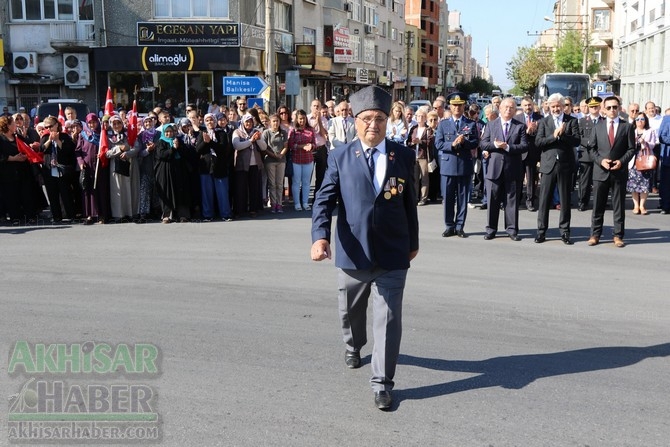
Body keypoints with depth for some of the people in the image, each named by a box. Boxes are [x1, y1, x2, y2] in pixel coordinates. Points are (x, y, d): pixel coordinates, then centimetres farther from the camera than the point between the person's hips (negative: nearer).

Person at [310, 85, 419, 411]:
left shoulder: (403, 156, 2)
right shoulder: (340, 157, -1)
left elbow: (410, 202, 9)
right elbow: (325, 200, -8)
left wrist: (413, 242, 13)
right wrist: (320, 236, -23)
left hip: (392, 255, -1)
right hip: (352, 253, 1)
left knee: (387, 319, -1)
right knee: (350, 311, 21)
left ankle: (382, 382, 8)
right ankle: (353, 347, 52)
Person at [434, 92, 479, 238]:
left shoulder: (471, 124, 8)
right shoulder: (443, 124, 9)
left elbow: (475, 143, 0)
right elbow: (438, 144, -1)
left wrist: (464, 142, -18)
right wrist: (452, 144, -16)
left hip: (465, 165, 0)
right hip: (448, 165, 0)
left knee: (463, 198, 5)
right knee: (448, 198, 3)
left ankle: (459, 226, 13)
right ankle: (449, 226, 13)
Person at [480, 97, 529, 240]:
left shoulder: (520, 126, 5)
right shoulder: (490, 125, 9)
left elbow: (524, 146, -5)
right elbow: (483, 144, 3)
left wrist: (507, 147, -16)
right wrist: (494, 145, -16)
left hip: (512, 168, -1)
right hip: (494, 167, 1)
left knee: (512, 200, 5)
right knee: (493, 200, 5)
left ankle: (512, 229, 12)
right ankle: (491, 229, 13)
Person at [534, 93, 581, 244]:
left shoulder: (572, 121, 5)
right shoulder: (544, 121, 7)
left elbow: (577, 141, -5)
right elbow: (538, 142, -4)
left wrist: (562, 134, -18)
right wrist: (553, 136, -16)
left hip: (565, 165, 0)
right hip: (548, 164, 0)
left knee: (565, 200, 6)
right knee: (544, 200, 1)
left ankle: (564, 232, 15)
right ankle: (541, 231, 9)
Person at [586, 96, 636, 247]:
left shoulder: (627, 126, 4)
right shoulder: (598, 126, 8)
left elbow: (631, 149, 2)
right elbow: (592, 148, 6)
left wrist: (622, 161, -14)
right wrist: (600, 160, -10)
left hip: (619, 171, -1)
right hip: (600, 171, 1)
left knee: (619, 206, 5)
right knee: (598, 206, 5)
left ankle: (618, 235, 13)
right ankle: (595, 234, 12)